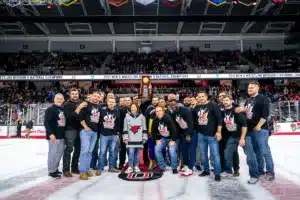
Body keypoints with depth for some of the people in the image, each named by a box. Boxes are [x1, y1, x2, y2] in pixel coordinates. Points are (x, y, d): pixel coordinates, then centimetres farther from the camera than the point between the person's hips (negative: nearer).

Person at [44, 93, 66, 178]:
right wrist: (50, 133, -22)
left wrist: (65, 133, 17)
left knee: (60, 152, 14)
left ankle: (55, 168, 28)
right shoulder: (50, 109, -9)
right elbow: (46, 123, -15)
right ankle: (52, 171, 11)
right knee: (53, 153, -1)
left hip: (62, 135, 8)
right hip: (53, 135, -8)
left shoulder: (63, 110, 12)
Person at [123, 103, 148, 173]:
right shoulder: (127, 117, 4)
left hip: (139, 139, 1)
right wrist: (125, 138, -2)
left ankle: (136, 166, 17)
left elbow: (144, 128, 7)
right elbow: (125, 128, 4)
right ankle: (130, 167, 3)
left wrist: (144, 138, 3)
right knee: (131, 153, -7)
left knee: (137, 153, 7)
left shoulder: (141, 117, 6)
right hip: (130, 139, -1)